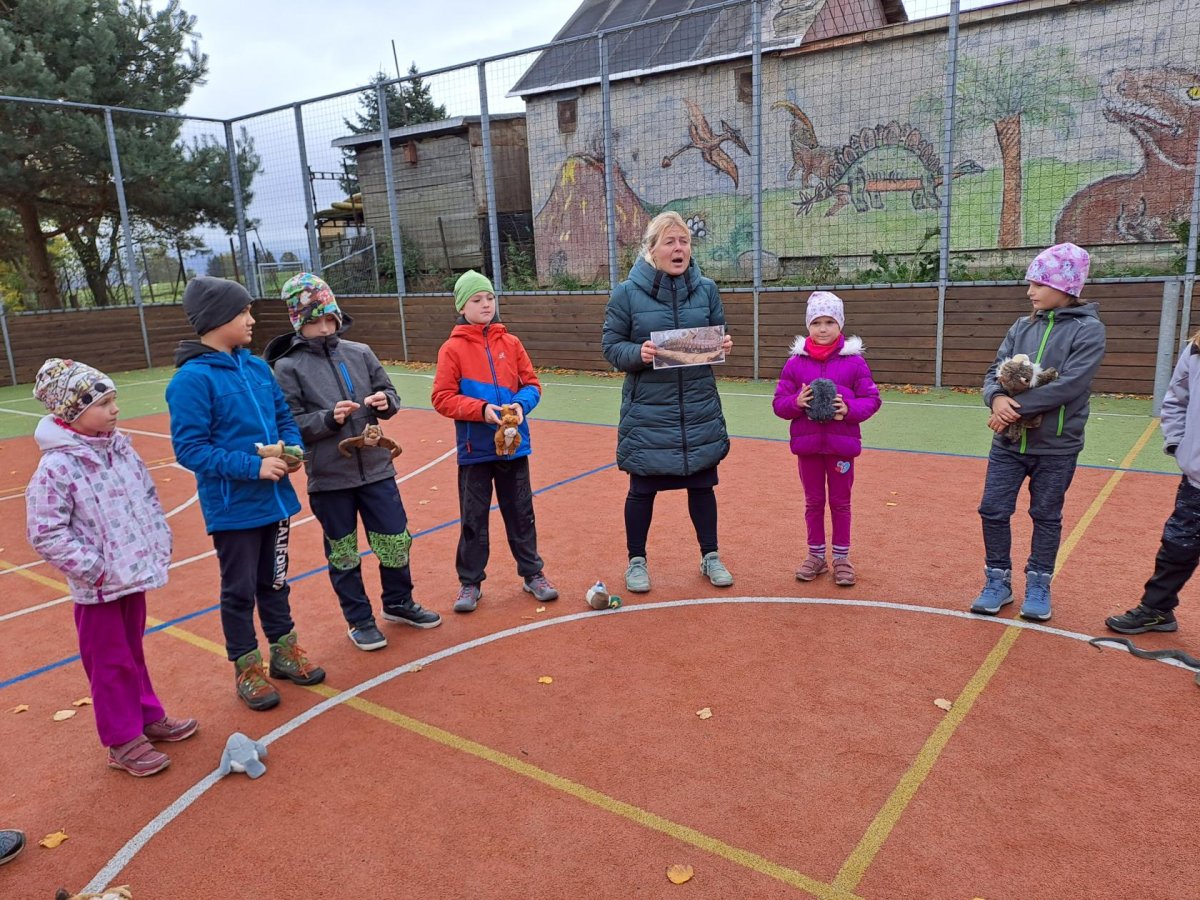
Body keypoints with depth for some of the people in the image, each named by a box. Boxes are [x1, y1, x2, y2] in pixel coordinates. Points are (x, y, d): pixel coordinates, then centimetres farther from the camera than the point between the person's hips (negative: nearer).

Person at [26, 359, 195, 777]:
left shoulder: (121, 448, 1)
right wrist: (95, 569, -18)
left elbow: (149, 498, 11)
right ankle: (124, 742, 23)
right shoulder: (57, 467, -20)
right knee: (110, 664, 8)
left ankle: (149, 716, 39)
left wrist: (161, 545, 4)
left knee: (133, 651, 23)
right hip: (98, 588, -6)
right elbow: (45, 534, -20)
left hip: (134, 574, 6)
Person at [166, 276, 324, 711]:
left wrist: (292, 447, -6)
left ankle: (284, 650, 36)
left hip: (275, 498, 6)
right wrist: (252, 466, -23)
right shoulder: (192, 379, -15)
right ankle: (247, 668, 25)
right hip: (232, 508, -6)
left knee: (274, 581, 20)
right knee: (239, 591, 9)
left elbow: (284, 417, 15)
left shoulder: (257, 367, 5)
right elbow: (190, 448, -18)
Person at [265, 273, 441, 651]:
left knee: (396, 541, 11)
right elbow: (290, 425, -8)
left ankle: (398, 602, 35)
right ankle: (359, 620, 28)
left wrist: (385, 402, -12)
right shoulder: (287, 367, -5)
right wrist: (329, 418, -22)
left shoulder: (360, 352, 5)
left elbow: (390, 393, 10)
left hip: (376, 468, 3)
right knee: (342, 553, 10)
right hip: (328, 478, -3)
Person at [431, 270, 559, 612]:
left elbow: (532, 384, 5)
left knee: (521, 513, 13)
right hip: (474, 449, -2)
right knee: (473, 519, 8)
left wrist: (521, 404, -16)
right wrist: (481, 409, -21)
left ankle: (532, 574, 28)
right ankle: (470, 583, 22)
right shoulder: (452, 348, -6)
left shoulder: (511, 343, 3)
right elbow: (442, 398, -9)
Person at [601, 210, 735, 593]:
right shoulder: (627, 293, -7)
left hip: (700, 410, 3)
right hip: (647, 412, -2)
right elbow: (611, 347, -3)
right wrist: (638, 353, -23)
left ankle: (710, 557, 32)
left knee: (702, 484, 13)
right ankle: (636, 561, 28)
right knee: (642, 489, 9)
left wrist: (724, 347, -11)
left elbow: (719, 338, 12)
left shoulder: (706, 289, 2)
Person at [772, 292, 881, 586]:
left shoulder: (854, 361, -4)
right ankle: (816, 555, 27)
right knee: (813, 502, 13)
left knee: (840, 502, 10)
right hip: (807, 443, 2)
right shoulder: (795, 363, 0)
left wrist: (849, 408, -21)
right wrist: (796, 402, -19)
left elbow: (872, 399, -3)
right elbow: (779, 403, 1)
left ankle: (841, 558, 24)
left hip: (841, 443, -1)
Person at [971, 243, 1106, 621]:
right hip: (1009, 443, 4)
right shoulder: (1022, 326, 6)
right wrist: (997, 398, -20)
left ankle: (1038, 586, 27)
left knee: (1046, 517, 10)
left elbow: (1069, 385, -20)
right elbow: (994, 372, 2)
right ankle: (998, 582, 21)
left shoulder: (1089, 329, -9)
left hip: (1056, 447, -4)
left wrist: (1016, 408, -22)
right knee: (993, 511, 5)